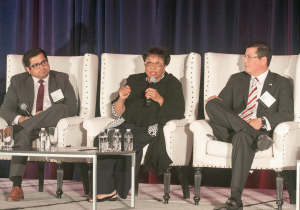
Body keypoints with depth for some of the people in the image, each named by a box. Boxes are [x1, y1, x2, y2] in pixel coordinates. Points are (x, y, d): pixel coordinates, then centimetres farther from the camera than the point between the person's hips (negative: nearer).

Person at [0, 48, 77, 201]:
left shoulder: (62, 79, 12)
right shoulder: (18, 81, 12)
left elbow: (72, 108, 2)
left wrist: (45, 115, -14)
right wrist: (20, 119, -21)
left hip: (53, 126, 0)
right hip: (28, 126, 0)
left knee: (60, 108, -33)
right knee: (23, 134, -37)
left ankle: (18, 129, -33)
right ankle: (16, 187, -47)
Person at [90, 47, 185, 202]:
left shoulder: (172, 84, 10)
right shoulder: (134, 81, 21)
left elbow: (178, 112, -6)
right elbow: (118, 112, 17)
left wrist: (159, 99, -19)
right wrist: (121, 99, -4)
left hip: (152, 129, -4)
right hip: (128, 124, 4)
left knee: (125, 142, -34)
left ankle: (120, 190, -19)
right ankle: (105, 189, -27)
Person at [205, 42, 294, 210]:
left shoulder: (281, 83, 13)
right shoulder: (237, 79, 25)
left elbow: (287, 113, -1)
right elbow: (222, 104, 19)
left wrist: (262, 121, -19)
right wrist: (215, 103, -8)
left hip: (260, 130, -4)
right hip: (230, 131, 4)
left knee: (242, 137, -42)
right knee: (212, 104, -25)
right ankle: (258, 136, -34)